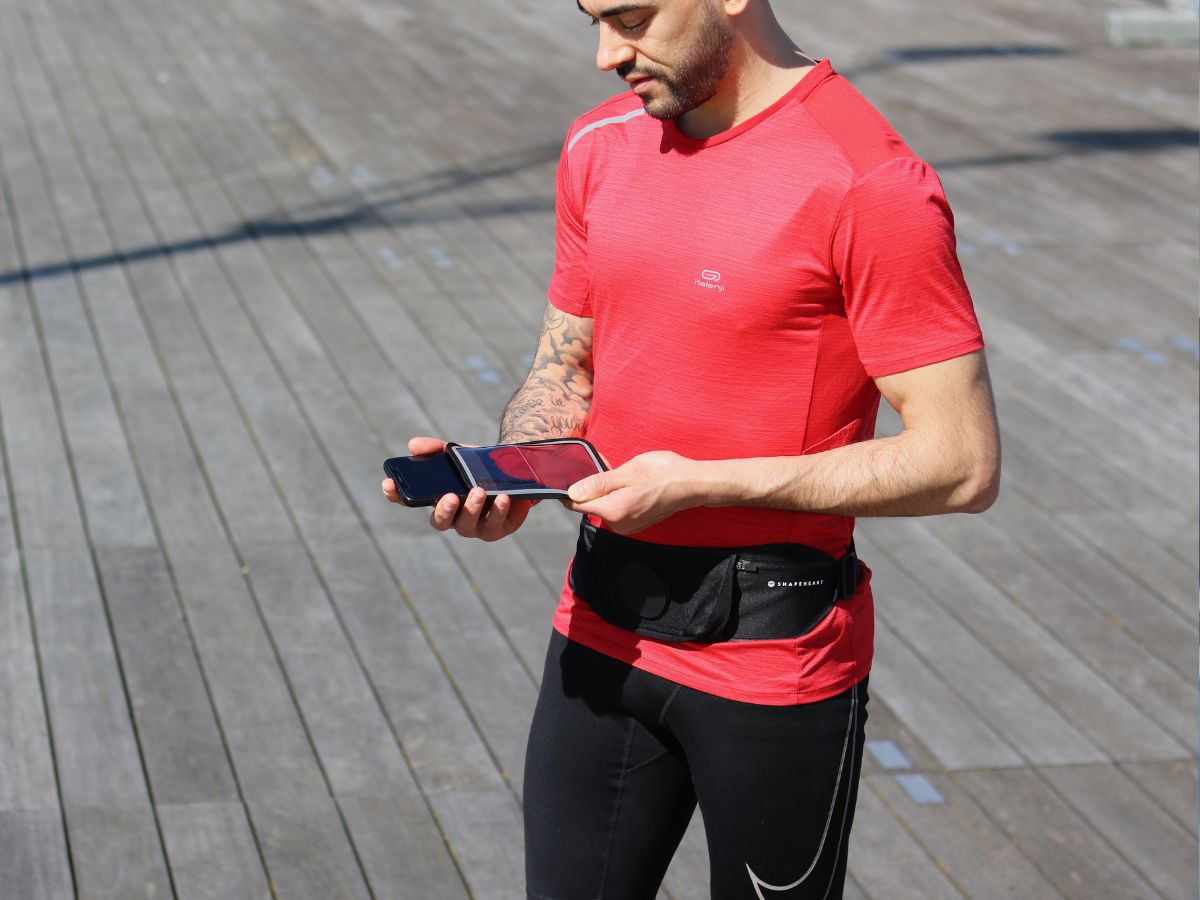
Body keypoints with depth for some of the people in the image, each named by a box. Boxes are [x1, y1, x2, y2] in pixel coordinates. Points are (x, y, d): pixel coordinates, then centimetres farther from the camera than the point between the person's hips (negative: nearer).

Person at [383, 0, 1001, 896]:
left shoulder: (871, 184, -17)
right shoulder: (600, 146, 6)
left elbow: (963, 463, -18)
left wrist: (698, 484, -19)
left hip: (773, 661, -5)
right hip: (604, 635, 6)